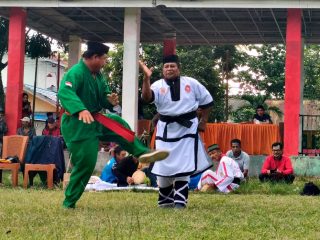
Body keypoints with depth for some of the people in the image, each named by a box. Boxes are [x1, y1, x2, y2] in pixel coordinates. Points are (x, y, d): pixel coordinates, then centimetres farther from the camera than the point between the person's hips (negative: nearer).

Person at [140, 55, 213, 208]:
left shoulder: (191, 83, -1)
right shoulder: (158, 85, -4)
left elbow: (207, 100, 10)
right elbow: (146, 97, -26)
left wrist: (203, 121, 8)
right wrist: (146, 78, -39)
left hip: (187, 128, -1)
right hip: (166, 129, 1)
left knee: (183, 166, -4)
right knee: (163, 166, 7)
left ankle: (180, 201, 2)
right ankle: (165, 200, 27)